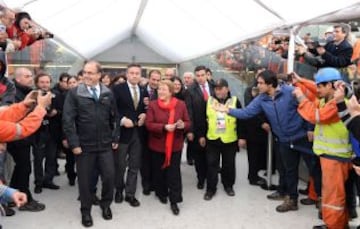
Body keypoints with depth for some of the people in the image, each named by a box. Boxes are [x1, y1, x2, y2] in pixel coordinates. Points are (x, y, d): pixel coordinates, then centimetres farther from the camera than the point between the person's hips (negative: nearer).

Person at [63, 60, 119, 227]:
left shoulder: (108, 93, 3)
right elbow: (68, 120, -9)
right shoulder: (74, 93, -6)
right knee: (85, 180, 9)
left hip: (105, 145, 2)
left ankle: (106, 204, 32)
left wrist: (115, 138, 6)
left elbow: (114, 118, 10)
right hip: (84, 145, -2)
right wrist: (74, 144, -12)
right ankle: (85, 211, 29)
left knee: (109, 176, 6)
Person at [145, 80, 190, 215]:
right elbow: (148, 124, -12)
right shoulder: (153, 105, -6)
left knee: (174, 172, 1)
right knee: (159, 171, 13)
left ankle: (174, 200, 10)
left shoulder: (181, 105, -2)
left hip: (175, 145, 0)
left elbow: (188, 122, 2)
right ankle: (161, 193, 36)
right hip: (157, 144, 0)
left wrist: (183, 125, -22)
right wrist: (164, 127, -25)